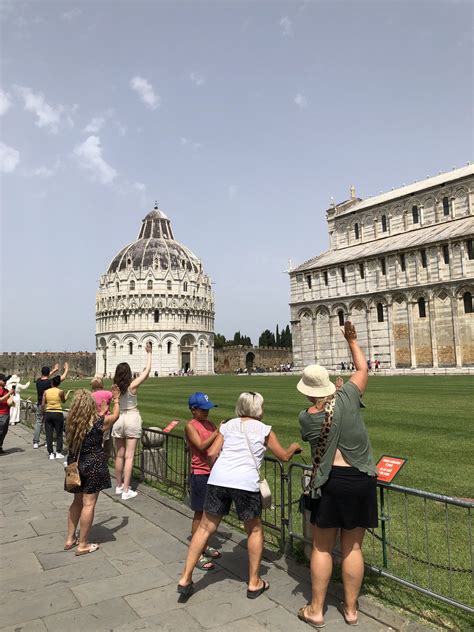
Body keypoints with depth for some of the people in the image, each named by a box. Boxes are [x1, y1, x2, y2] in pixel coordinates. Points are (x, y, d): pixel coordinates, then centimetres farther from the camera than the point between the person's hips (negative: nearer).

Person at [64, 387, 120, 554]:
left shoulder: (72, 422, -2)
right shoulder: (98, 421, -15)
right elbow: (115, 415, 5)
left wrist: (102, 411, 29)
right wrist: (116, 400, 21)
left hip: (75, 464, 6)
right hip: (93, 465, -6)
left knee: (77, 501, 20)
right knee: (88, 504, 3)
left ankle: (70, 539, 29)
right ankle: (83, 545, 11)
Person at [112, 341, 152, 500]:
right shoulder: (132, 385, -13)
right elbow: (147, 371, -5)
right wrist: (149, 353, 4)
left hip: (118, 419, 4)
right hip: (132, 418, -4)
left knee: (119, 455, 14)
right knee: (129, 456, -1)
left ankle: (119, 486, 27)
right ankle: (126, 491, 0)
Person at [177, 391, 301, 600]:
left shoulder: (228, 425, 17)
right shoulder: (264, 429, 12)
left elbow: (211, 453, 9)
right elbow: (284, 456, 21)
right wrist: (294, 446, 42)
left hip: (218, 479, 2)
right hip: (246, 483, -2)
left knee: (205, 527, 15)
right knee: (255, 530, 19)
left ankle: (185, 579, 17)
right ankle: (254, 583, 27)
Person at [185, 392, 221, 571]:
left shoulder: (210, 424, 9)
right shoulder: (190, 426, -11)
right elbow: (201, 446, -22)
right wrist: (218, 432, -23)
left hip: (213, 472, 7)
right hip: (199, 474, -7)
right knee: (199, 514, 1)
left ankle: (205, 546, 31)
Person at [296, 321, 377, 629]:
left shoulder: (306, 417, -9)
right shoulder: (346, 397, -7)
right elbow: (363, 368, 9)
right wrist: (352, 339, 20)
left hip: (331, 483, -2)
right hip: (362, 480, 2)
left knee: (322, 548, 13)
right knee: (352, 547, 14)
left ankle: (316, 610, 23)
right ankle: (351, 609, 27)